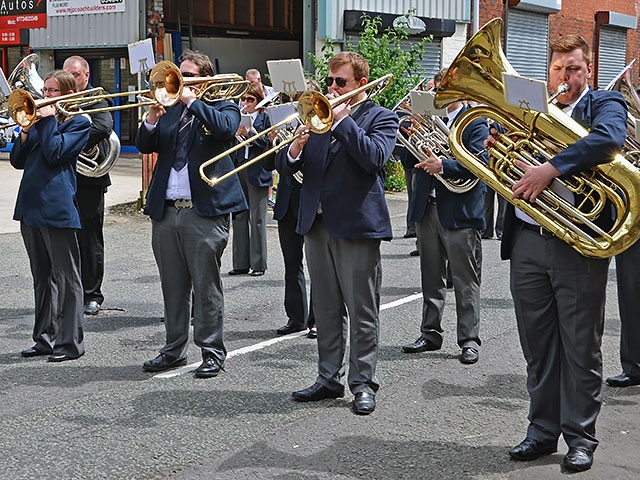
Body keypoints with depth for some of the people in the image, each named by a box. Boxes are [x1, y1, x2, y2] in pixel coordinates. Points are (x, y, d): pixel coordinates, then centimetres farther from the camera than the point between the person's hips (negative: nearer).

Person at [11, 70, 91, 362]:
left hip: (57, 208, -7)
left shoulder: (79, 122, -1)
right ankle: (45, 339, 21)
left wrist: (48, 120, -9)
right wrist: (26, 130, -3)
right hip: (30, 207, 7)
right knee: (41, 278, 13)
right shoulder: (39, 117, 18)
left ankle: (71, 342, 2)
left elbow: (55, 153, -15)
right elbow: (17, 161, 12)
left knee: (66, 278, -3)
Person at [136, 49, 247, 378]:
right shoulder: (170, 109, 17)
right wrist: (152, 120, -9)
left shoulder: (222, 107, 4)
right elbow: (144, 145, 9)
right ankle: (174, 349, 20)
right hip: (165, 211, 5)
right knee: (173, 286, 11)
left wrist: (192, 100, -15)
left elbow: (226, 128, -19)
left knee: (206, 286, -1)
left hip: (205, 211, -5)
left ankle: (212, 351, 7)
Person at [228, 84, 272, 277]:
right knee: (239, 217, 6)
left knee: (257, 219, -2)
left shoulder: (265, 118, 3)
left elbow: (266, 143, -8)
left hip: (257, 172, -5)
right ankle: (241, 263, 12)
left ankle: (258, 264, 3)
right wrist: (234, 134, -10)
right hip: (237, 171, 5)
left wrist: (248, 133, -19)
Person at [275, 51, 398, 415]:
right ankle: (330, 379, 21)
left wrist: (343, 119, -15)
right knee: (326, 310, 12)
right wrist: (295, 149, -12)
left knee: (362, 312, -1)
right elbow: (285, 167, 10)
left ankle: (364, 383, 7)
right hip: (317, 223, 6)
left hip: (357, 225, -6)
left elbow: (375, 157, -19)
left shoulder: (381, 118, 1)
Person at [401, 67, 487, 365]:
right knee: (431, 279, 14)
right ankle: (430, 334, 24)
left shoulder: (475, 122, -3)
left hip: (460, 211, -6)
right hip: (428, 207, 6)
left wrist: (443, 165, -27)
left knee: (465, 282, 0)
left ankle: (469, 340, 7)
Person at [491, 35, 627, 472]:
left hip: (580, 243, -4)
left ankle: (580, 436, 14)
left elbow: (608, 139, -22)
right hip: (527, 241, 4)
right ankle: (543, 430, 23)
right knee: (538, 346, 11)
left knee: (581, 348, 4)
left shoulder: (605, 105, 2)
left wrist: (551, 168, -29)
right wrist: (496, 147, -6)